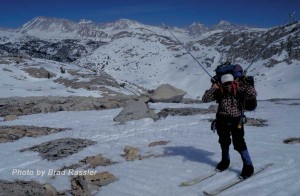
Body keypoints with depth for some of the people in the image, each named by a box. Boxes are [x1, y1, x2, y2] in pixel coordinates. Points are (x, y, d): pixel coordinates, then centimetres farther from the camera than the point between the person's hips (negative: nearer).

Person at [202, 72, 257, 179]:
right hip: (222, 121, 4)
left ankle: (248, 166, 6)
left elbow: (253, 94, -26)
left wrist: (241, 85, -27)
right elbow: (205, 99, -8)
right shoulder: (219, 92, -7)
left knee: (239, 144, -10)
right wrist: (213, 88, -18)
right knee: (224, 142, 19)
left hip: (236, 121, -4)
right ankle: (225, 161, 42)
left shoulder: (239, 91, -13)